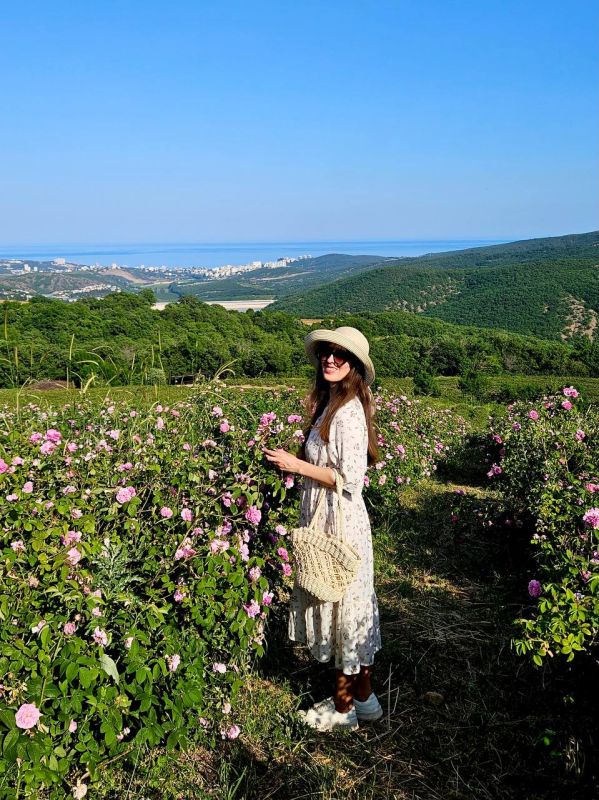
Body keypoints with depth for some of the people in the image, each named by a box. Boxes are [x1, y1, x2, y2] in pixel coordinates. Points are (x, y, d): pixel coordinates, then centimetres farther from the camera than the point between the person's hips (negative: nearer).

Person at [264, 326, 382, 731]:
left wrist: (298, 465, -20)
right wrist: (298, 460, 8)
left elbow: (351, 480, -23)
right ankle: (363, 697, 34)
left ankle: (343, 707, 23)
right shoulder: (330, 404, 9)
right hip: (327, 519, 10)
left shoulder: (349, 411, -20)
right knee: (347, 608, 18)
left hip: (341, 523, -10)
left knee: (342, 606, 4)